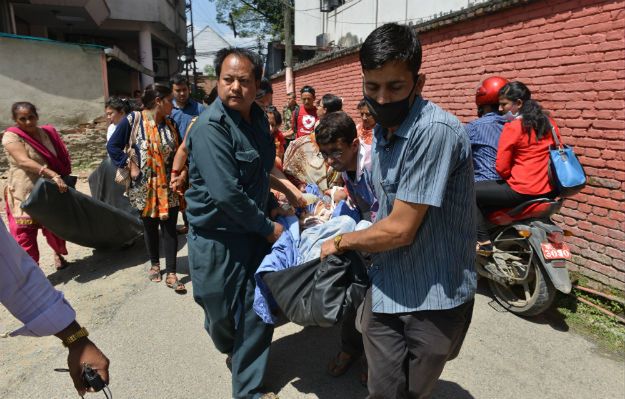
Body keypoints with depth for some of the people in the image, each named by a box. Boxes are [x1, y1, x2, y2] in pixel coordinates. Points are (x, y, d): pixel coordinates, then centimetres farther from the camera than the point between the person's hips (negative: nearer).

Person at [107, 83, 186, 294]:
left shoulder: (170, 124, 1)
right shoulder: (133, 120, -9)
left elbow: (178, 151, 9)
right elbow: (113, 146, -5)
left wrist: (178, 172, -3)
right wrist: (131, 165, -11)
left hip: (168, 186, 2)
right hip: (145, 186, -2)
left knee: (169, 227, 1)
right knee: (150, 225, 14)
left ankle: (171, 274, 7)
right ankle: (154, 264, 34)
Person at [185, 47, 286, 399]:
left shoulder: (258, 118, 4)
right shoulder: (210, 127, -21)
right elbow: (226, 193, -27)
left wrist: (271, 205, 10)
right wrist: (267, 228, -17)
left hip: (254, 230, 6)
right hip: (217, 237, -6)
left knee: (258, 311, 8)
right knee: (222, 312, 13)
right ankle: (231, 349, 50)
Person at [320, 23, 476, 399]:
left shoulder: (436, 131, -23)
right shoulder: (382, 132, 5)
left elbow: (399, 229, -23)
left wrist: (340, 242, -7)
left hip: (434, 299, -6)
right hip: (385, 288, 6)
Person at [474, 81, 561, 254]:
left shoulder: (512, 127, -14)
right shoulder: (549, 123, 8)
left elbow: (502, 167, -15)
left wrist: (510, 179, 6)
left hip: (523, 191, -8)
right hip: (549, 191, 9)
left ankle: (484, 242, 1)